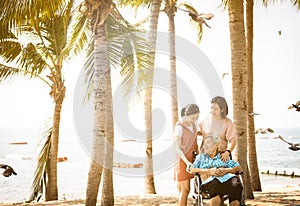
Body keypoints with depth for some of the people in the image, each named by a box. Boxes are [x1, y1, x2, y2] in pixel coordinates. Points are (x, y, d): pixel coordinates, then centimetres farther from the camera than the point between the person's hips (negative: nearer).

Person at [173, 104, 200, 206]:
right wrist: (187, 162, -26)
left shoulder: (193, 124, 9)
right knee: (185, 190, -6)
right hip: (183, 161, -6)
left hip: (192, 160, 6)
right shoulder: (179, 127, -14)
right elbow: (177, 148, -16)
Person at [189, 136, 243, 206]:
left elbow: (239, 168, 18)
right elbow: (191, 170, 10)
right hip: (210, 180, -1)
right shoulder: (200, 157, 28)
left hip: (227, 177, 2)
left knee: (236, 185, -35)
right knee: (216, 184, -40)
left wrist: (226, 170, -3)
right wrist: (209, 171, -3)